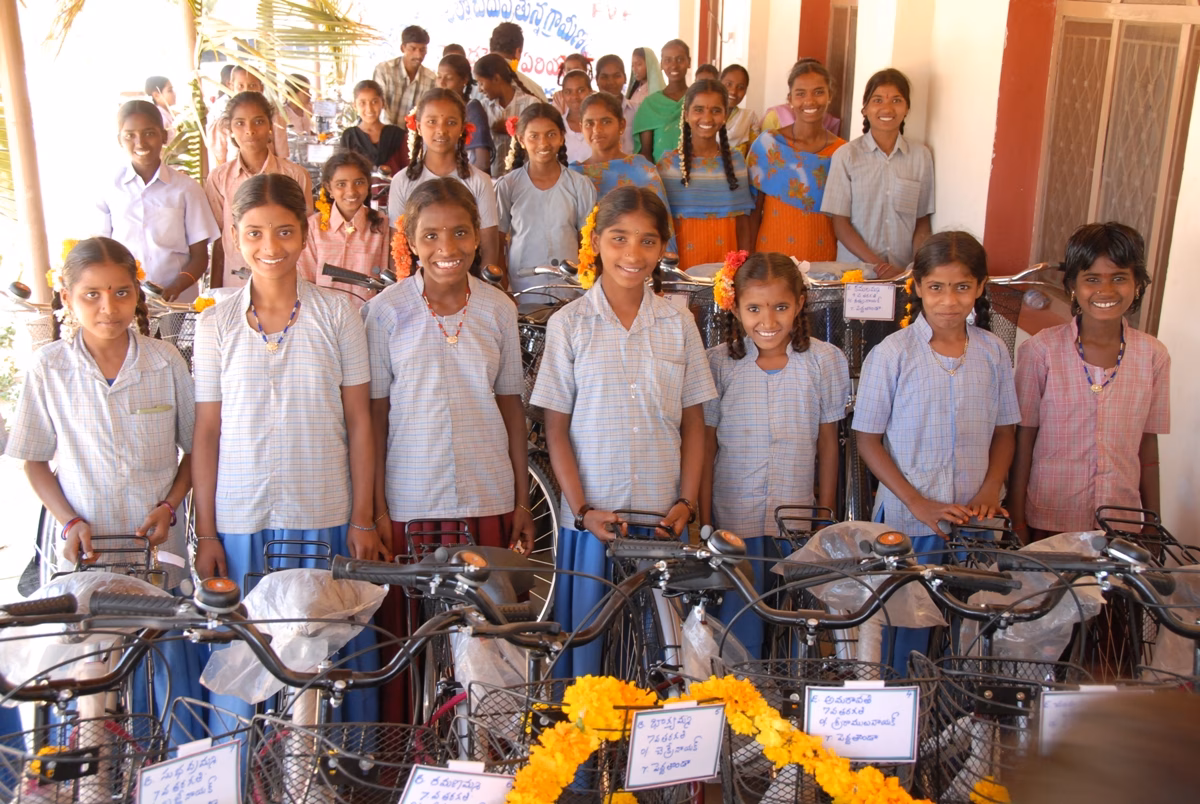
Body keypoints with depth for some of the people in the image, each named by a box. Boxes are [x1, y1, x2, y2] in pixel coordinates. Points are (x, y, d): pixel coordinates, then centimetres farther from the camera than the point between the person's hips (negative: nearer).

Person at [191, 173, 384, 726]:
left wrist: (363, 519, -1)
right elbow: (207, 433, 4)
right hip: (240, 522, 1)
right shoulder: (215, 324, 2)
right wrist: (206, 534, 2)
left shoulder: (337, 314, -1)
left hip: (326, 517, -1)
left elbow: (358, 421, 1)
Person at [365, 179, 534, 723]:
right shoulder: (387, 311, -3)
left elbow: (511, 403, 9)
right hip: (410, 500, -2)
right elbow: (375, 413, 0)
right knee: (409, 633, 5)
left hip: (487, 498, 2)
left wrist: (522, 499, 8)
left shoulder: (497, 308, 3)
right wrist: (375, 507, -4)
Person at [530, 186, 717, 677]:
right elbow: (556, 429, 0)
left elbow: (693, 423, 8)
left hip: (663, 519, 2)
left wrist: (687, 502, -2)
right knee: (589, 642, 5)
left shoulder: (679, 324, 5)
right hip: (593, 519, -1)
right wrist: (583, 510, -8)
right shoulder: (568, 324, -1)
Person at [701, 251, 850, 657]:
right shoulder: (719, 363, -4)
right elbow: (706, 446, 1)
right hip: (733, 522, -1)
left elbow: (827, 442, 6)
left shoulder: (824, 361, -2)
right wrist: (703, 521, 0)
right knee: (738, 640, 3)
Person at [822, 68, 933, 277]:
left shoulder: (921, 156, 5)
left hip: (905, 273, 1)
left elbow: (922, 223, 8)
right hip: (855, 270, -1)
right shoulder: (846, 156, -1)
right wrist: (878, 266, -12)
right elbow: (840, 225, -2)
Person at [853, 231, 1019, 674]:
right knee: (908, 627, 5)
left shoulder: (993, 351, 3)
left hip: (974, 522, 3)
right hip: (906, 522, -3)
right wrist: (920, 505, -14)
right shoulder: (891, 354, -8)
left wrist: (991, 488, -6)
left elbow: (1005, 431, 12)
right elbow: (868, 440, -5)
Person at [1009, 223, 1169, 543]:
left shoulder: (1153, 356, 2)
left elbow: (1148, 448, 8)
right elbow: (1023, 441, -2)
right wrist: (1017, 522, -2)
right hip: (1050, 522, -2)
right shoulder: (1040, 351, -7)